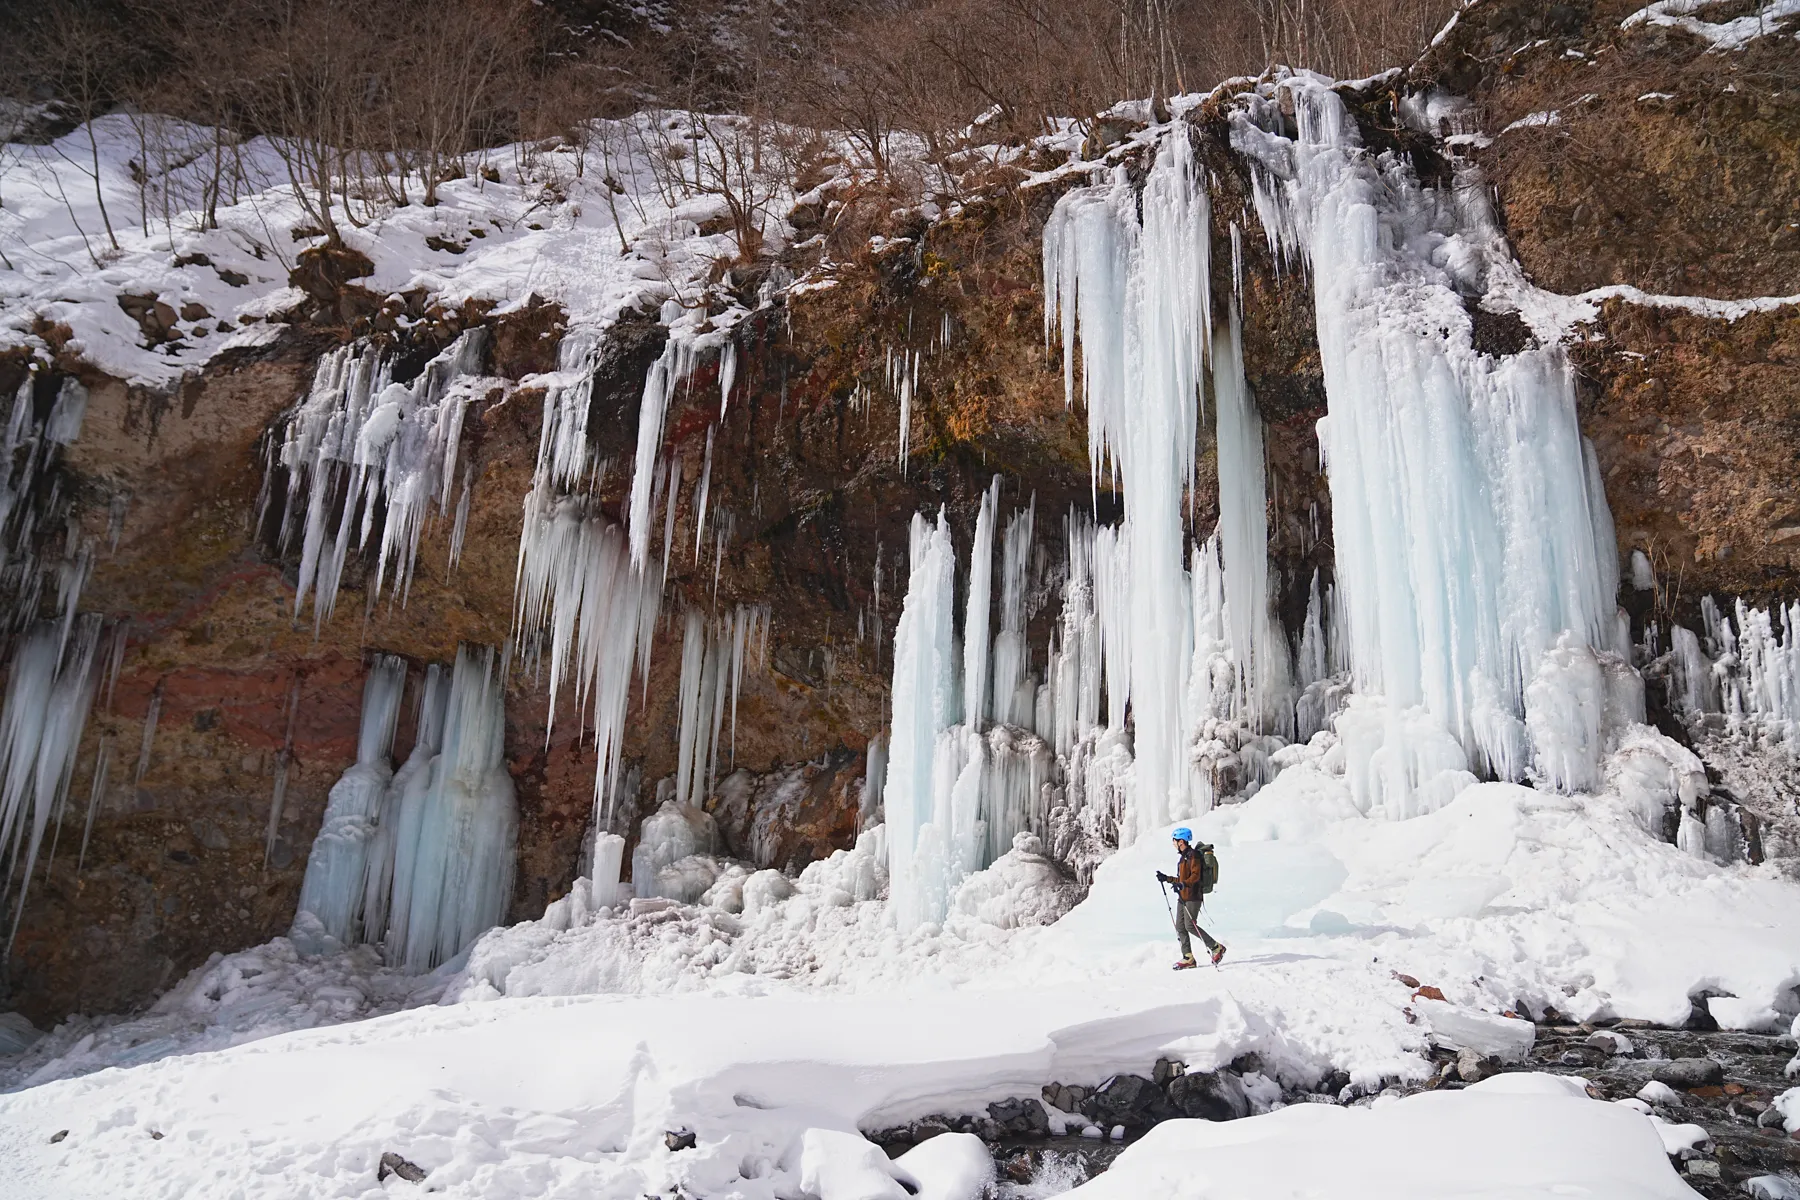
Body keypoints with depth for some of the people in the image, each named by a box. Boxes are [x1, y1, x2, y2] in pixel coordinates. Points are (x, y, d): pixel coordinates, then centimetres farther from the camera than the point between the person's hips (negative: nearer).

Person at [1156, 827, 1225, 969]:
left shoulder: (1193, 855, -10)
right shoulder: (1183, 857, 20)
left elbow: (1196, 875, -20)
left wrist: (1183, 884, -34)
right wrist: (1166, 879, 25)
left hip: (1193, 896, -10)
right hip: (1182, 897, 10)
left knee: (1190, 925, -14)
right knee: (1180, 927, 3)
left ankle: (1217, 948, -2)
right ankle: (1188, 958, 5)